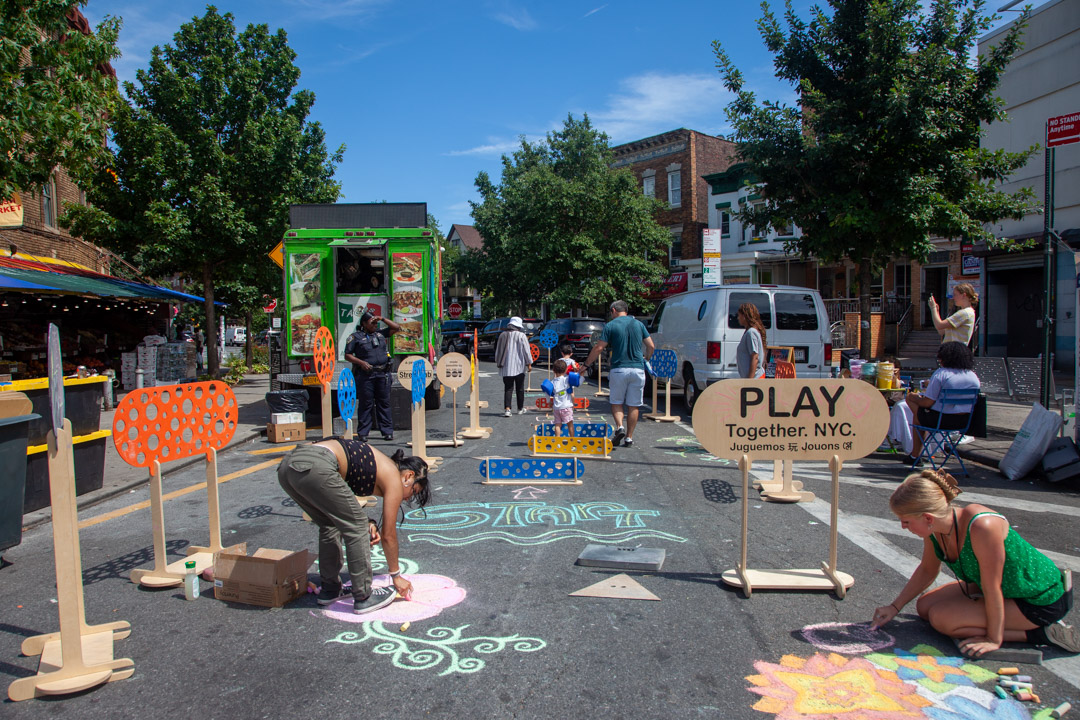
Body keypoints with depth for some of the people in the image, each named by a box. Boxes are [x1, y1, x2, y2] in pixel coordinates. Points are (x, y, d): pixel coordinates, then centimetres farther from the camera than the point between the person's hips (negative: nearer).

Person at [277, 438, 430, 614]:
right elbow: (388, 535, 12)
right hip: (313, 467, -9)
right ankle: (363, 597, 13)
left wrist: (368, 523, 16)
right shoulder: (394, 478, 8)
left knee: (330, 525, 25)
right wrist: (396, 576, 23)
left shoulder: (380, 464, 28)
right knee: (357, 527, 5)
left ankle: (329, 590, 34)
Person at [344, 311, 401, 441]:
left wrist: (383, 319, 10)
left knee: (384, 403, 6)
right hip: (365, 375, -4)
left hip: (383, 374, 4)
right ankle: (362, 433, 6)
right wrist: (361, 362, -13)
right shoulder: (355, 337, 3)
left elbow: (397, 328, 20)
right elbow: (347, 355, 1)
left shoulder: (380, 334, 15)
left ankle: (387, 431, 10)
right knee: (366, 404, -1)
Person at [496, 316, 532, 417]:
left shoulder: (502, 335, 5)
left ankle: (507, 409, -13)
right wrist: (529, 363, 4)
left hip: (506, 367, 3)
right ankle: (520, 409, 19)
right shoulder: (521, 335, -8)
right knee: (520, 388, 10)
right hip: (519, 366, -3)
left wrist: (498, 362, 23)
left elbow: (498, 350, 13)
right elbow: (526, 350, -6)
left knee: (508, 388, 1)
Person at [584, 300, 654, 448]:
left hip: (619, 369, -2)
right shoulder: (638, 324, 9)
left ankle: (619, 426, -10)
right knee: (633, 405, 8)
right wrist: (646, 358, 29)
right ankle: (629, 438, 9)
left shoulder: (611, 326, -2)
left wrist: (586, 364, 6)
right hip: (637, 369, 3)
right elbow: (651, 346, 9)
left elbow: (598, 348, -5)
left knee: (616, 402, 13)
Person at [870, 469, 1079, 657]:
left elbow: (992, 589, -27)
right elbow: (927, 570, 7)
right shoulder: (935, 527, -12)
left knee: (942, 619, -18)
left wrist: (994, 640, -17)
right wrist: (895, 607, 6)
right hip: (1006, 587, 8)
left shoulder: (982, 527, -36)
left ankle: (1040, 634, -6)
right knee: (924, 607, 4)